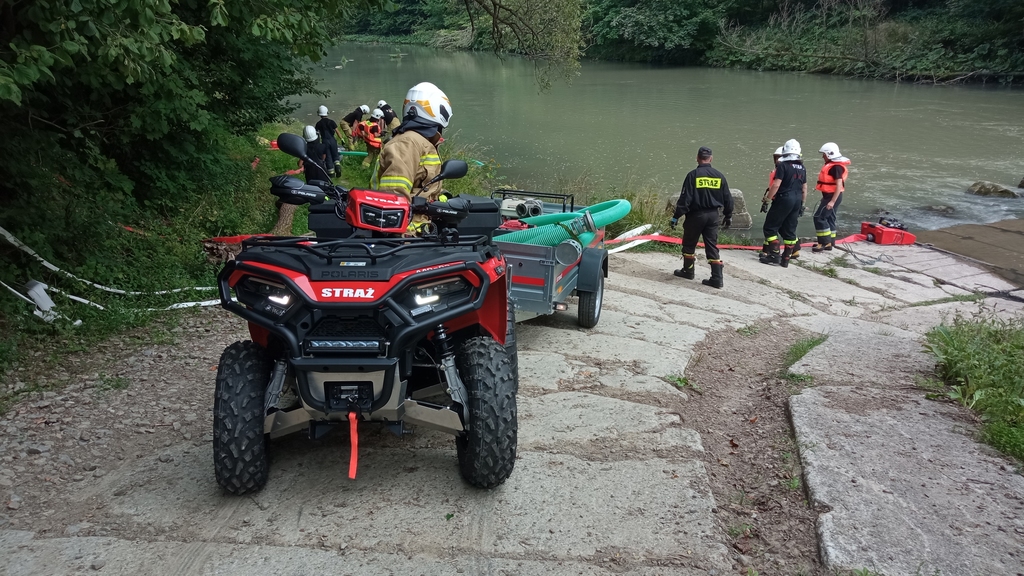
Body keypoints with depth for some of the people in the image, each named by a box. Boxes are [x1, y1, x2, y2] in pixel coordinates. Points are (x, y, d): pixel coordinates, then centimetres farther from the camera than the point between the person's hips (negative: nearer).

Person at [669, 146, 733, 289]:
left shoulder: (693, 175, -10)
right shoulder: (719, 176, 3)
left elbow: (685, 198, -13)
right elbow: (727, 198, 9)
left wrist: (676, 217, -8)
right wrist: (728, 216, 22)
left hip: (696, 215, -4)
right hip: (713, 215, 4)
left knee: (689, 244, 15)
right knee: (712, 246, 6)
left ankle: (688, 271, 28)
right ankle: (717, 278, 1)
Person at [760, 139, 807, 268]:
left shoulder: (783, 165, -11)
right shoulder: (802, 168, 11)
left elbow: (776, 185, -18)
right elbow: (804, 188, 16)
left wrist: (768, 198, -7)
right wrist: (802, 204, 23)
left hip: (784, 199, -7)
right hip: (797, 201, 7)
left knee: (770, 227, 3)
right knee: (789, 230, 10)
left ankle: (774, 255, -2)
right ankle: (786, 259, 13)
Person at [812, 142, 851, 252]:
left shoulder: (836, 167, -19)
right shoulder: (831, 165, 13)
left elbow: (839, 185, -24)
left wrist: (832, 201, -27)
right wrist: (825, 198, 23)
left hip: (833, 197, -11)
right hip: (829, 196, 11)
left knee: (819, 217, -10)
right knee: (829, 218, 13)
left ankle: (825, 242, -7)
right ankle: (829, 243, 19)